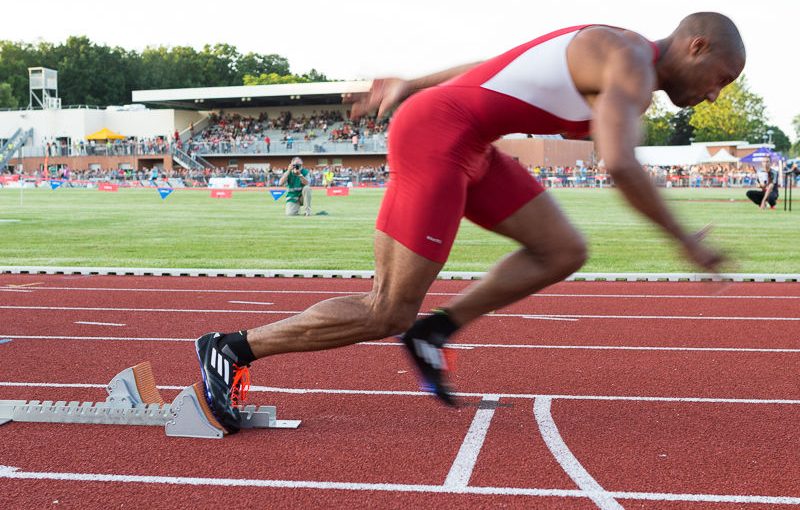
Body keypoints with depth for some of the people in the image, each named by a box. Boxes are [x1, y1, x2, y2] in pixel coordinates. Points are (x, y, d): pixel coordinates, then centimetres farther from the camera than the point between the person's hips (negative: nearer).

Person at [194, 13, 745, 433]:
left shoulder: (607, 54, 19)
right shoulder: (633, 65, -12)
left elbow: (496, 68, 23)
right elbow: (621, 164, -28)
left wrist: (409, 85, 28)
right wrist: (686, 240, -17)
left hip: (465, 145, 10)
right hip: (435, 140, -10)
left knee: (564, 252, 8)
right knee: (387, 315, -5)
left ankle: (434, 331, 11)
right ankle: (232, 349, 5)